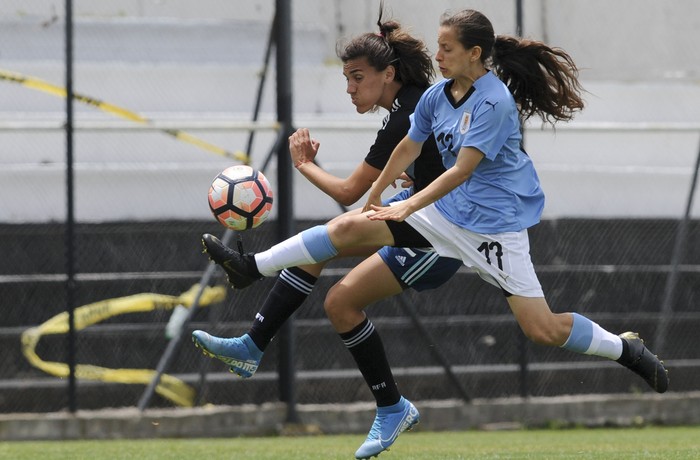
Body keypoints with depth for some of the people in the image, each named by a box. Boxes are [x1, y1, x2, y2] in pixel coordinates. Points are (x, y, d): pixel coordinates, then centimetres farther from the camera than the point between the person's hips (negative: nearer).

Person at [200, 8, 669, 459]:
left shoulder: (494, 103, -21)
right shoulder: (438, 95, 2)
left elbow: (462, 170, -24)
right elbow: (408, 148, 16)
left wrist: (408, 207, -27)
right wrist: (374, 197, 25)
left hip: (495, 222, -7)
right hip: (446, 211, 7)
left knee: (542, 330, -12)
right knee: (349, 227, -4)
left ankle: (626, 348, 10)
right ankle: (251, 267, 2)